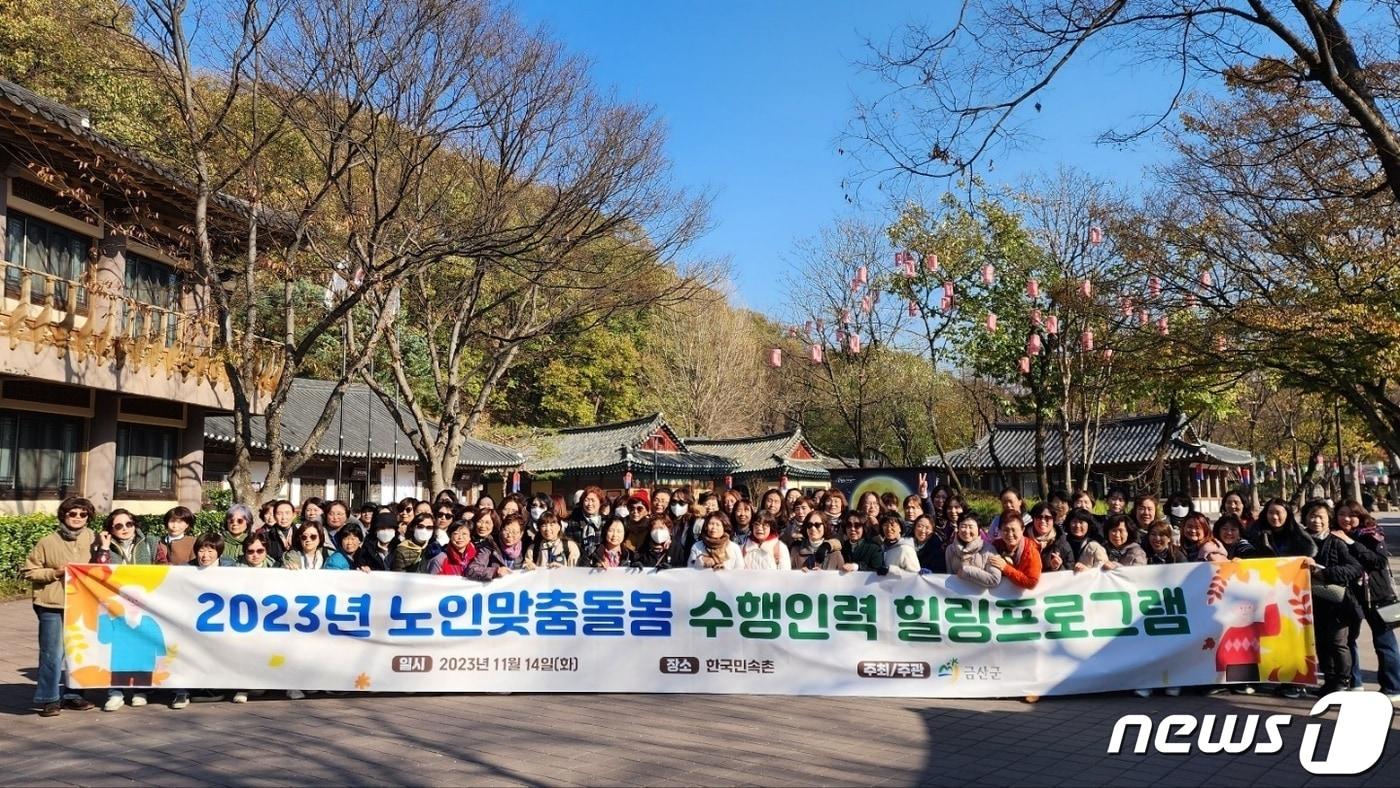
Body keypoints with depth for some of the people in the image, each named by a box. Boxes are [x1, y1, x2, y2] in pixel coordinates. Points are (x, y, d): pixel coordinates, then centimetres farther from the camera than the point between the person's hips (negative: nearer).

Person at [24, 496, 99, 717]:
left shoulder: (91, 538, 4)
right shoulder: (47, 542, -4)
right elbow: (30, 571, 0)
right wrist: (54, 573, -13)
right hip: (52, 604, -4)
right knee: (52, 653, -2)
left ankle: (70, 695, 22)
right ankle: (48, 699, 10)